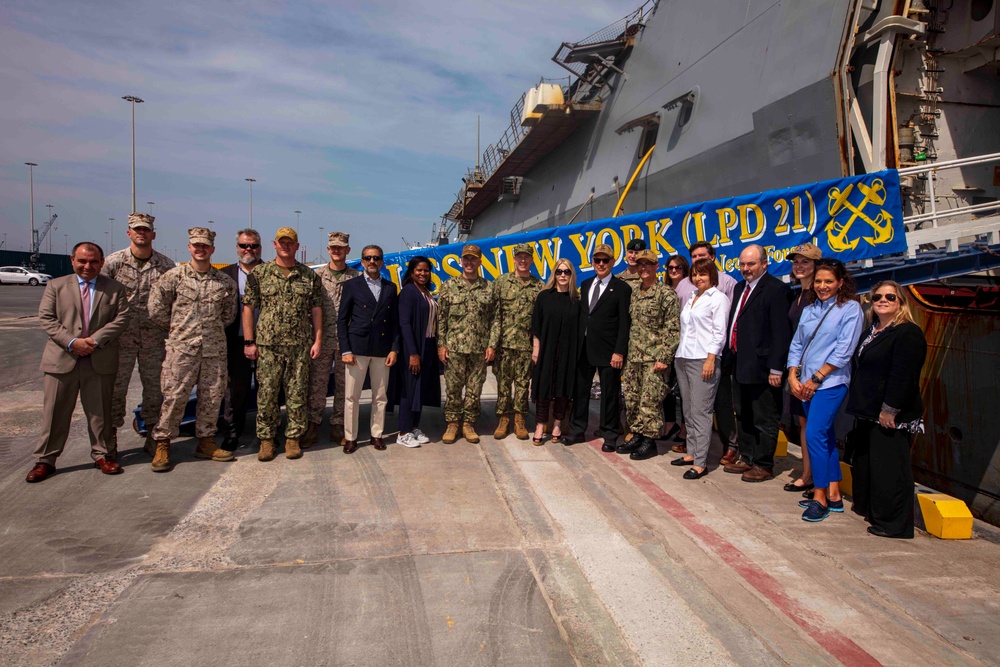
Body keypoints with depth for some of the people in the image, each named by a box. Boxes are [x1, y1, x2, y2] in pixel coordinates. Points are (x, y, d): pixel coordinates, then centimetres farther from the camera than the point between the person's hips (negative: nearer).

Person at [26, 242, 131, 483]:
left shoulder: (115, 288, 6)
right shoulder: (56, 286, 8)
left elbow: (122, 318, -3)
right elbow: (46, 318, 0)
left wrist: (95, 339, -14)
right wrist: (71, 341, -14)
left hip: (100, 361, 0)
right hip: (61, 360, 0)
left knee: (100, 412, 8)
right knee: (55, 413, 6)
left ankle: (103, 455, 21)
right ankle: (45, 460, 17)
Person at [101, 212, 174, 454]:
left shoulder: (166, 265, 2)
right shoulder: (113, 261, 0)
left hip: (154, 337, 1)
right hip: (121, 336, -1)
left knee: (154, 386, 7)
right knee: (115, 386, 4)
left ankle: (153, 435, 20)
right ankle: (110, 437, 17)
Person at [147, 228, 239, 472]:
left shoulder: (225, 282, 7)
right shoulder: (174, 276, 0)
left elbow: (229, 313, 18)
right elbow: (156, 308, 2)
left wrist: (214, 328, 11)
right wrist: (174, 328, 7)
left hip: (215, 348, 3)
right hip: (181, 347, -3)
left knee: (212, 396, 7)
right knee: (174, 396, -3)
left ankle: (206, 442, 21)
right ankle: (162, 445, 10)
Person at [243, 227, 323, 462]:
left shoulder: (310, 275, 7)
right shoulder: (260, 273, 4)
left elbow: (316, 309, 8)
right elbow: (248, 308, 3)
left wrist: (318, 340, 2)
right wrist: (249, 342, -2)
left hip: (300, 346, 1)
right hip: (268, 345, -1)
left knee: (297, 394, 5)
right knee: (266, 394, 3)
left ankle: (293, 437, 17)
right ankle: (266, 439, 15)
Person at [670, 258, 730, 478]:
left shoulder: (718, 298, -3)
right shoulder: (691, 299, 19)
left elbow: (719, 333, -9)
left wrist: (710, 360, -16)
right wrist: (677, 355, 13)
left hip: (703, 360, -8)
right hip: (683, 358, 8)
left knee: (701, 411, -8)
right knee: (688, 410, 10)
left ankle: (701, 462, -5)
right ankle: (692, 453, 18)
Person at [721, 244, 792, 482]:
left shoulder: (776, 289, -13)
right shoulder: (740, 287, 13)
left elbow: (780, 331, -17)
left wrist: (776, 368, -20)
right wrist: (728, 356, 12)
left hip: (760, 366, -9)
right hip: (739, 364, 9)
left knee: (764, 419, 4)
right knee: (743, 416, 19)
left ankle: (763, 465, 16)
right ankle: (746, 458, 32)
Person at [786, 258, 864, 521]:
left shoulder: (850, 308, -4)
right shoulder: (809, 310, 14)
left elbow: (843, 350, -11)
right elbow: (796, 345, 13)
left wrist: (816, 378, -12)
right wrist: (793, 377, 0)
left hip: (831, 382, -6)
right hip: (806, 384, 6)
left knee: (814, 434, -13)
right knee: (825, 437, 11)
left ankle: (820, 497, -2)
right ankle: (833, 495, 20)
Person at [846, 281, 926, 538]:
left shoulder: (908, 333, -14)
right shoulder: (870, 331, 15)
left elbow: (903, 377, -21)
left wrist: (890, 410, -22)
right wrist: (859, 404, 17)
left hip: (891, 416, -10)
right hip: (868, 411, 10)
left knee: (889, 467, -4)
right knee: (865, 461, 18)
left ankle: (893, 523, 6)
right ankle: (867, 507, 34)